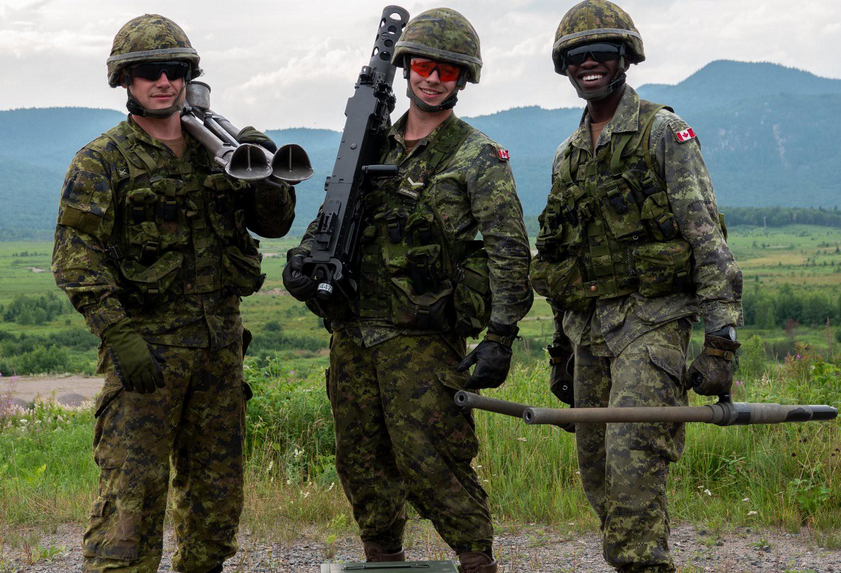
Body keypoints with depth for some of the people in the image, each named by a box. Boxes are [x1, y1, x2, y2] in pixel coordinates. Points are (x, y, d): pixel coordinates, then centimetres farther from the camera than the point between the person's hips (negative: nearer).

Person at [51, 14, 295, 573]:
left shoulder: (218, 149, 12)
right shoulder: (102, 161, -4)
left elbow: (274, 223, 15)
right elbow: (77, 257, -11)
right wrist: (119, 336, -22)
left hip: (220, 344, 6)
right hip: (147, 345, -5)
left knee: (217, 487, 13)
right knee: (132, 489, -11)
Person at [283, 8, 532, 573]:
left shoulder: (478, 157, -4)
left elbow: (509, 252, -10)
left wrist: (500, 338, -19)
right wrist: (304, 257, -2)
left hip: (421, 339, -6)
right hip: (353, 334, 6)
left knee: (427, 463, -11)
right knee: (362, 463, 13)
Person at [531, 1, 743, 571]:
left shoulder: (663, 133, -3)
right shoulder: (569, 156, 17)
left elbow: (709, 239, -10)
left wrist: (720, 342, -18)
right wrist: (562, 351, 23)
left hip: (650, 319, -7)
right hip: (589, 329, 7)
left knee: (632, 457, -20)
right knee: (598, 469, 8)